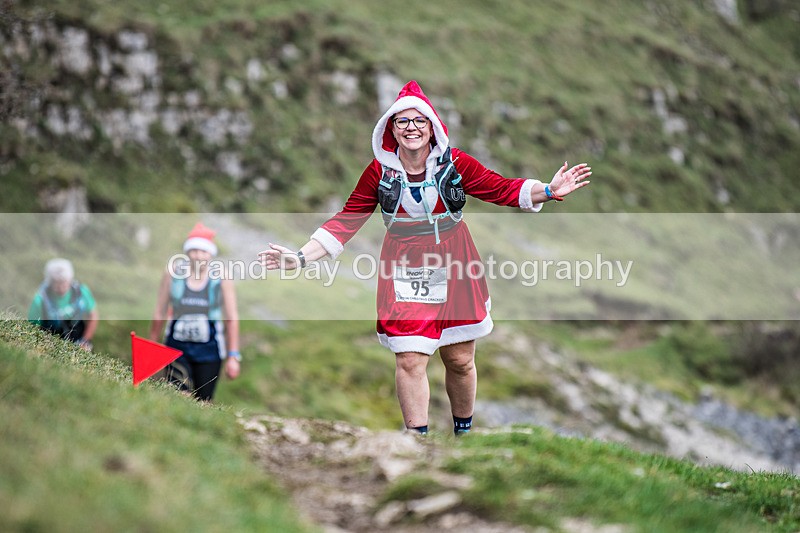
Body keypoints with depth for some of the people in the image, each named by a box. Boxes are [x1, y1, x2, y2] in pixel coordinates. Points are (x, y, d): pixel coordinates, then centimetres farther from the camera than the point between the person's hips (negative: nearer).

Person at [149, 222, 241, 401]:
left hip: (209, 348, 0)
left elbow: (232, 318, 0)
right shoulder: (173, 273, -2)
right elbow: (160, 313, 7)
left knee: (203, 401, 2)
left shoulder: (222, 278, -4)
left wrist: (233, 356, -2)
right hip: (177, 346, 0)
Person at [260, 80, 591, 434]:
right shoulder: (379, 171, -4)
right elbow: (347, 221, 0)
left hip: (454, 271, 0)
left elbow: (503, 189, 2)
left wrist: (549, 191, -12)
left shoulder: (455, 163, -6)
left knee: (460, 361, 9)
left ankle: (463, 431, 31)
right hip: (406, 273, 0)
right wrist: (301, 257, -6)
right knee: (409, 362, -6)